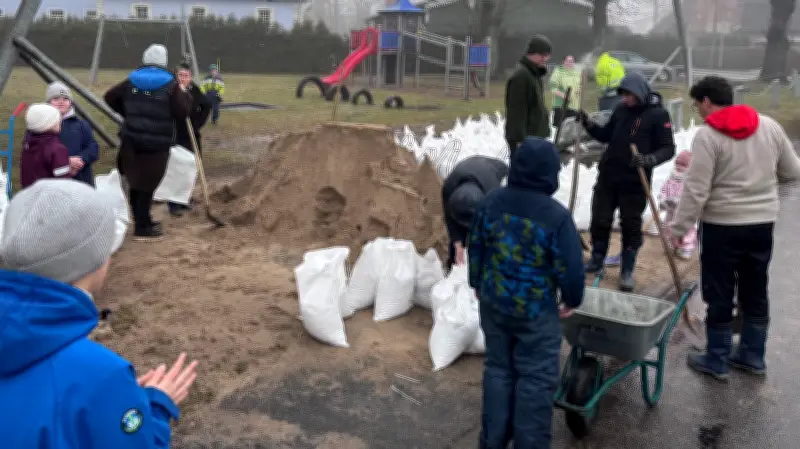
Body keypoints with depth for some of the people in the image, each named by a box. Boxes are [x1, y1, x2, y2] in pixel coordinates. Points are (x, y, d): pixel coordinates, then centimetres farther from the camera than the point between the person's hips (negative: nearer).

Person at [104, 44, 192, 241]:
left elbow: (109, 97, 12)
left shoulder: (132, 80, 7)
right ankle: (142, 229, 7)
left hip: (133, 140, 5)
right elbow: (182, 113, -12)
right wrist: (185, 96, 6)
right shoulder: (171, 84, -7)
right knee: (147, 185, 1)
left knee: (136, 182, 18)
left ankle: (143, 221, 31)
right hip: (157, 143, -5)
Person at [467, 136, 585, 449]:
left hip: (493, 302, 5)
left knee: (498, 368, 18)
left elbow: (476, 247, 6)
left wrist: (478, 284, 22)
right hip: (536, 310, -5)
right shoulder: (557, 215, -19)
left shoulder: (492, 202, -4)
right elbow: (570, 268, -13)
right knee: (536, 379, 8)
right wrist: (572, 300, 6)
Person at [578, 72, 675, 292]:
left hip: (635, 182, -5)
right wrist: (588, 123, -1)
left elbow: (668, 149, -12)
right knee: (599, 220, 13)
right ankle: (596, 259, 31)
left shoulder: (658, 114, -10)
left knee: (631, 225, 5)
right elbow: (605, 136, 16)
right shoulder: (621, 110, 6)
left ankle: (627, 271, 17)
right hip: (607, 177, 5)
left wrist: (649, 160, -30)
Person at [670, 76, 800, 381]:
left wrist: (679, 227, -9)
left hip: (722, 226, -5)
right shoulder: (770, 126, 4)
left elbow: (696, 191, -17)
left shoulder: (708, 135, -14)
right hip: (763, 222, 6)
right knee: (756, 293, 17)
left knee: (719, 297, 6)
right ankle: (753, 356, 28)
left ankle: (716, 361, 16)